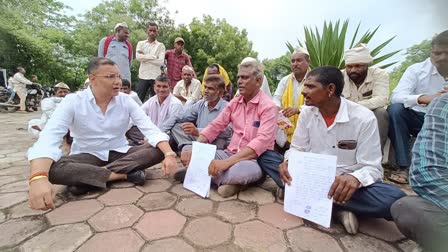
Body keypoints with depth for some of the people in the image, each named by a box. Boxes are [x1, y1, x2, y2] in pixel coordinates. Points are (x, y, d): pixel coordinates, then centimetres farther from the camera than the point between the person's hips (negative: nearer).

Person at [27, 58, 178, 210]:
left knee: (158, 150, -21)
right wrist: (38, 178, -42)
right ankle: (126, 174, -21)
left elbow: (151, 129, -14)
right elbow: (49, 138, -23)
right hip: (87, 156, -2)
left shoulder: (126, 101, -6)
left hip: (120, 153, 2)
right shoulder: (73, 101, -11)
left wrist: (169, 154, -32)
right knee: (53, 169, -31)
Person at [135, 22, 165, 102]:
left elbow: (160, 61, -7)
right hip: (143, 76, 1)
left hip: (155, 77, -1)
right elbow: (138, 57, -6)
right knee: (139, 99, 2)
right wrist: (154, 57, -9)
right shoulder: (141, 43, 11)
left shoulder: (160, 45, 6)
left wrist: (144, 56, -5)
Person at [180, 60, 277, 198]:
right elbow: (215, 126, 4)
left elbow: (262, 142, -24)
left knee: (242, 170, -40)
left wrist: (227, 162, -33)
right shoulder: (234, 102, 8)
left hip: (255, 159, -5)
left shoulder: (268, 106, -12)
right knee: (190, 154, -8)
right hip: (230, 154, 6)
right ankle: (229, 179, -11)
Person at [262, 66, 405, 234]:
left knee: (393, 199, -32)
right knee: (265, 158, -14)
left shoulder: (364, 118, -16)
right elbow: (297, 149, 1)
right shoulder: (307, 112, -5)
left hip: (344, 183, -3)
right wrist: (288, 162, -22)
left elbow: (372, 168, -15)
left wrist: (355, 178, -39)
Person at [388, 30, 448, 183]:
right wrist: (422, 98, -41)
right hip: (418, 119, -1)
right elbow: (395, 97, -21)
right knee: (395, 109, -29)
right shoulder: (416, 70, -5)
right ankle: (404, 167, -26)